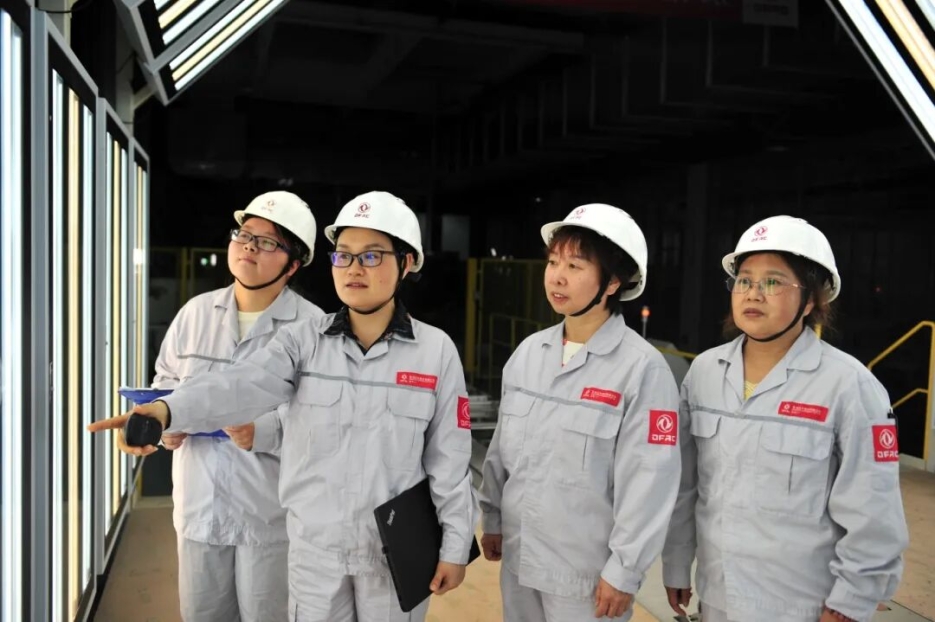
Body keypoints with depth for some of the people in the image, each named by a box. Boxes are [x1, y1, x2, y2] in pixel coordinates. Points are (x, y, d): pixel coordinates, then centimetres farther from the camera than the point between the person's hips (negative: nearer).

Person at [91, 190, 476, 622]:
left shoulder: (436, 351, -7)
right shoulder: (304, 340, -5)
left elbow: (449, 459, -4)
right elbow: (244, 385, -24)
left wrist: (455, 544, -2)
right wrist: (166, 411, -42)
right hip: (315, 547, 1)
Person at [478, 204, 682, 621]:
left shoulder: (642, 367, -16)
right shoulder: (528, 352, 1)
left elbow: (648, 481, -15)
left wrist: (624, 570, -13)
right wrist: (492, 518, 13)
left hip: (587, 569, -5)